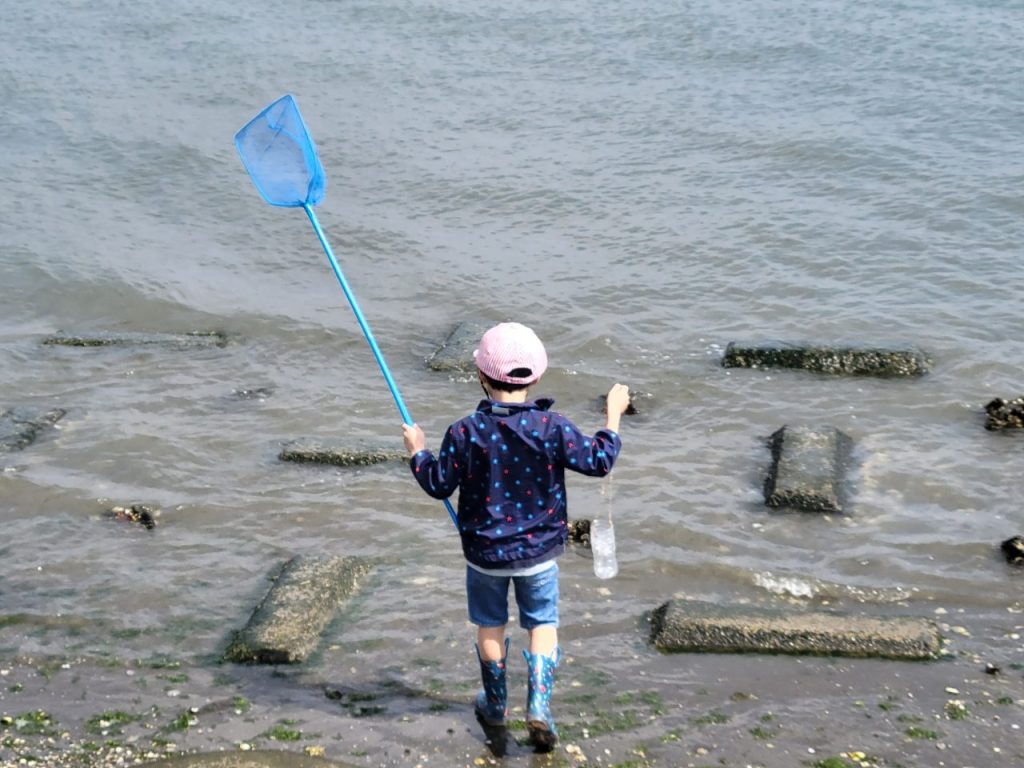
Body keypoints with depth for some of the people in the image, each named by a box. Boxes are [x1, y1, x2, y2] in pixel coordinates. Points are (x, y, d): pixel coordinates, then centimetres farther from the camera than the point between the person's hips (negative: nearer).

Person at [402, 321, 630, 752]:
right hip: (538, 553, 0)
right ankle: (539, 707, 1)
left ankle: (495, 706, 34)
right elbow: (599, 461, -10)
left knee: (490, 627, 19)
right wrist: (614, 417, 3)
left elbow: (439, 485, -6)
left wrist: (417, 452, 11)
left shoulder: (465, 433, -15)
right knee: (544, 625, 14)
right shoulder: (552, 428, -17)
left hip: (484, 553, 1)